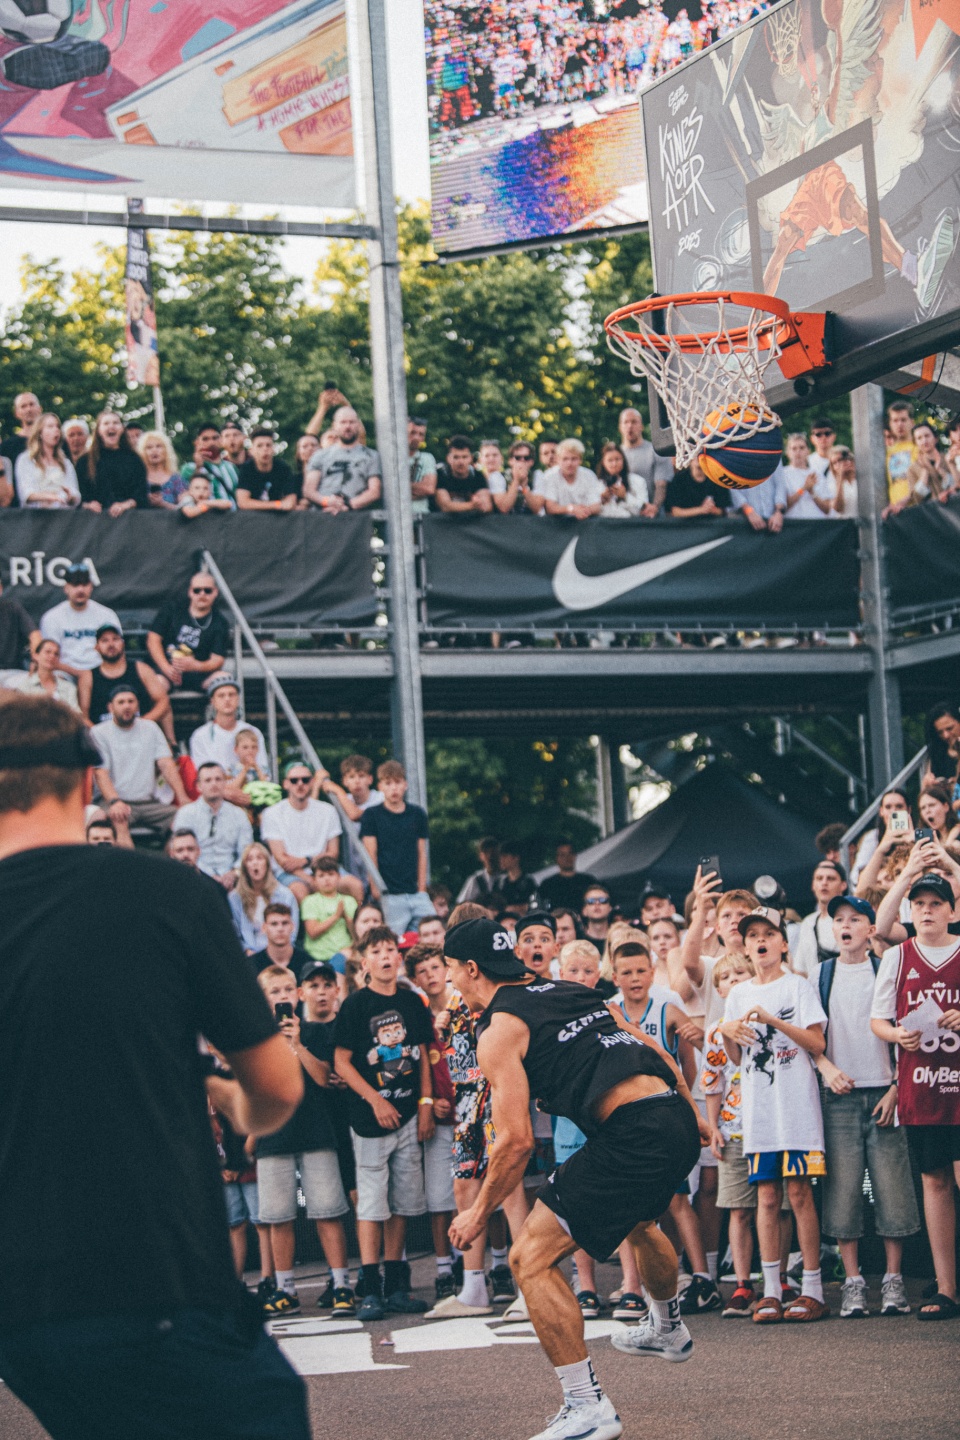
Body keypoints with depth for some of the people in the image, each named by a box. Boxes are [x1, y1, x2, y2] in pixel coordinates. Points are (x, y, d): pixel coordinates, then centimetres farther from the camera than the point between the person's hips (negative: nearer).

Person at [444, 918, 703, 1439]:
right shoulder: (572, 992, 21)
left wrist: (479, 1213, 6)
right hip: (677, 1118, 9)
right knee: (637, 1219, 39)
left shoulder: (498, 1030, -1)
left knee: (531, 1258, -4)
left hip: (631, 1134, -9)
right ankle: (669, 1329, 64)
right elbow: (657, 1056, 26)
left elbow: (516, 1140, -7)